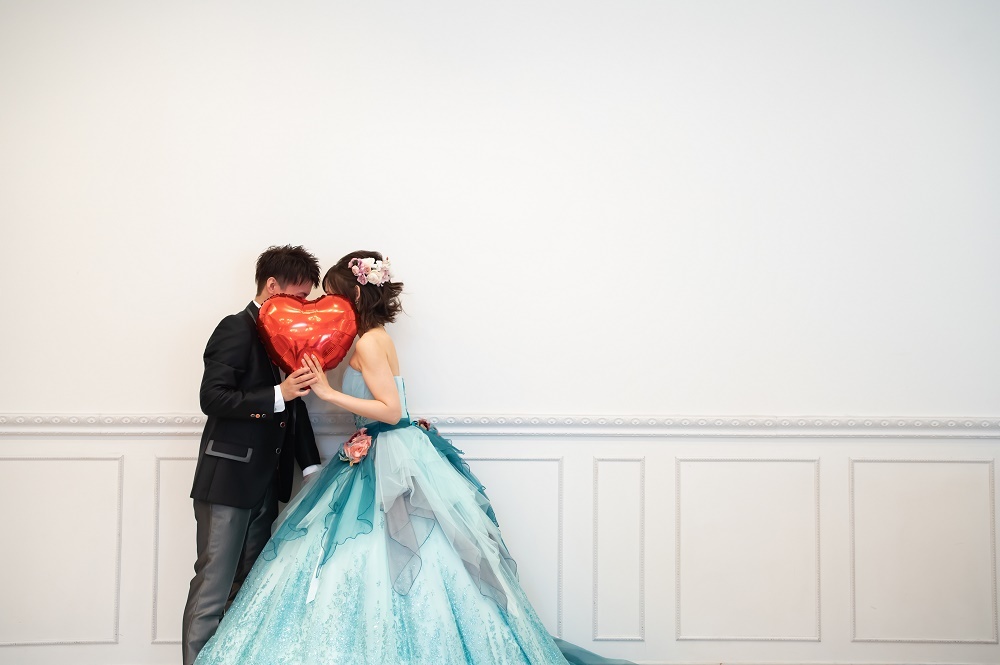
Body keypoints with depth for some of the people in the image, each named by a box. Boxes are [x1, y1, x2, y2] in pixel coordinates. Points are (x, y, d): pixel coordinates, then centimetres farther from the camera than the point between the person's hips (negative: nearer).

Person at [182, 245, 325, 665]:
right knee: (214, 585, -4)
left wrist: (312, 466, 10)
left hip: (264, 485, 8)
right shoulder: (237, 330, -10)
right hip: (227, 482, -8)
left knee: (248, 587, 13)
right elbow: (212, 398, -19)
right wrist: (277, 395, -26)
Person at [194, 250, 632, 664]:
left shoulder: (369, 343, -14)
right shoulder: (376, 339, 13)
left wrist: (328, 392, -19)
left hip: (390, 463, -10)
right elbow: (379, 405, 11)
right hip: (383, 459, 10)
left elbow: (391, 410, -19)